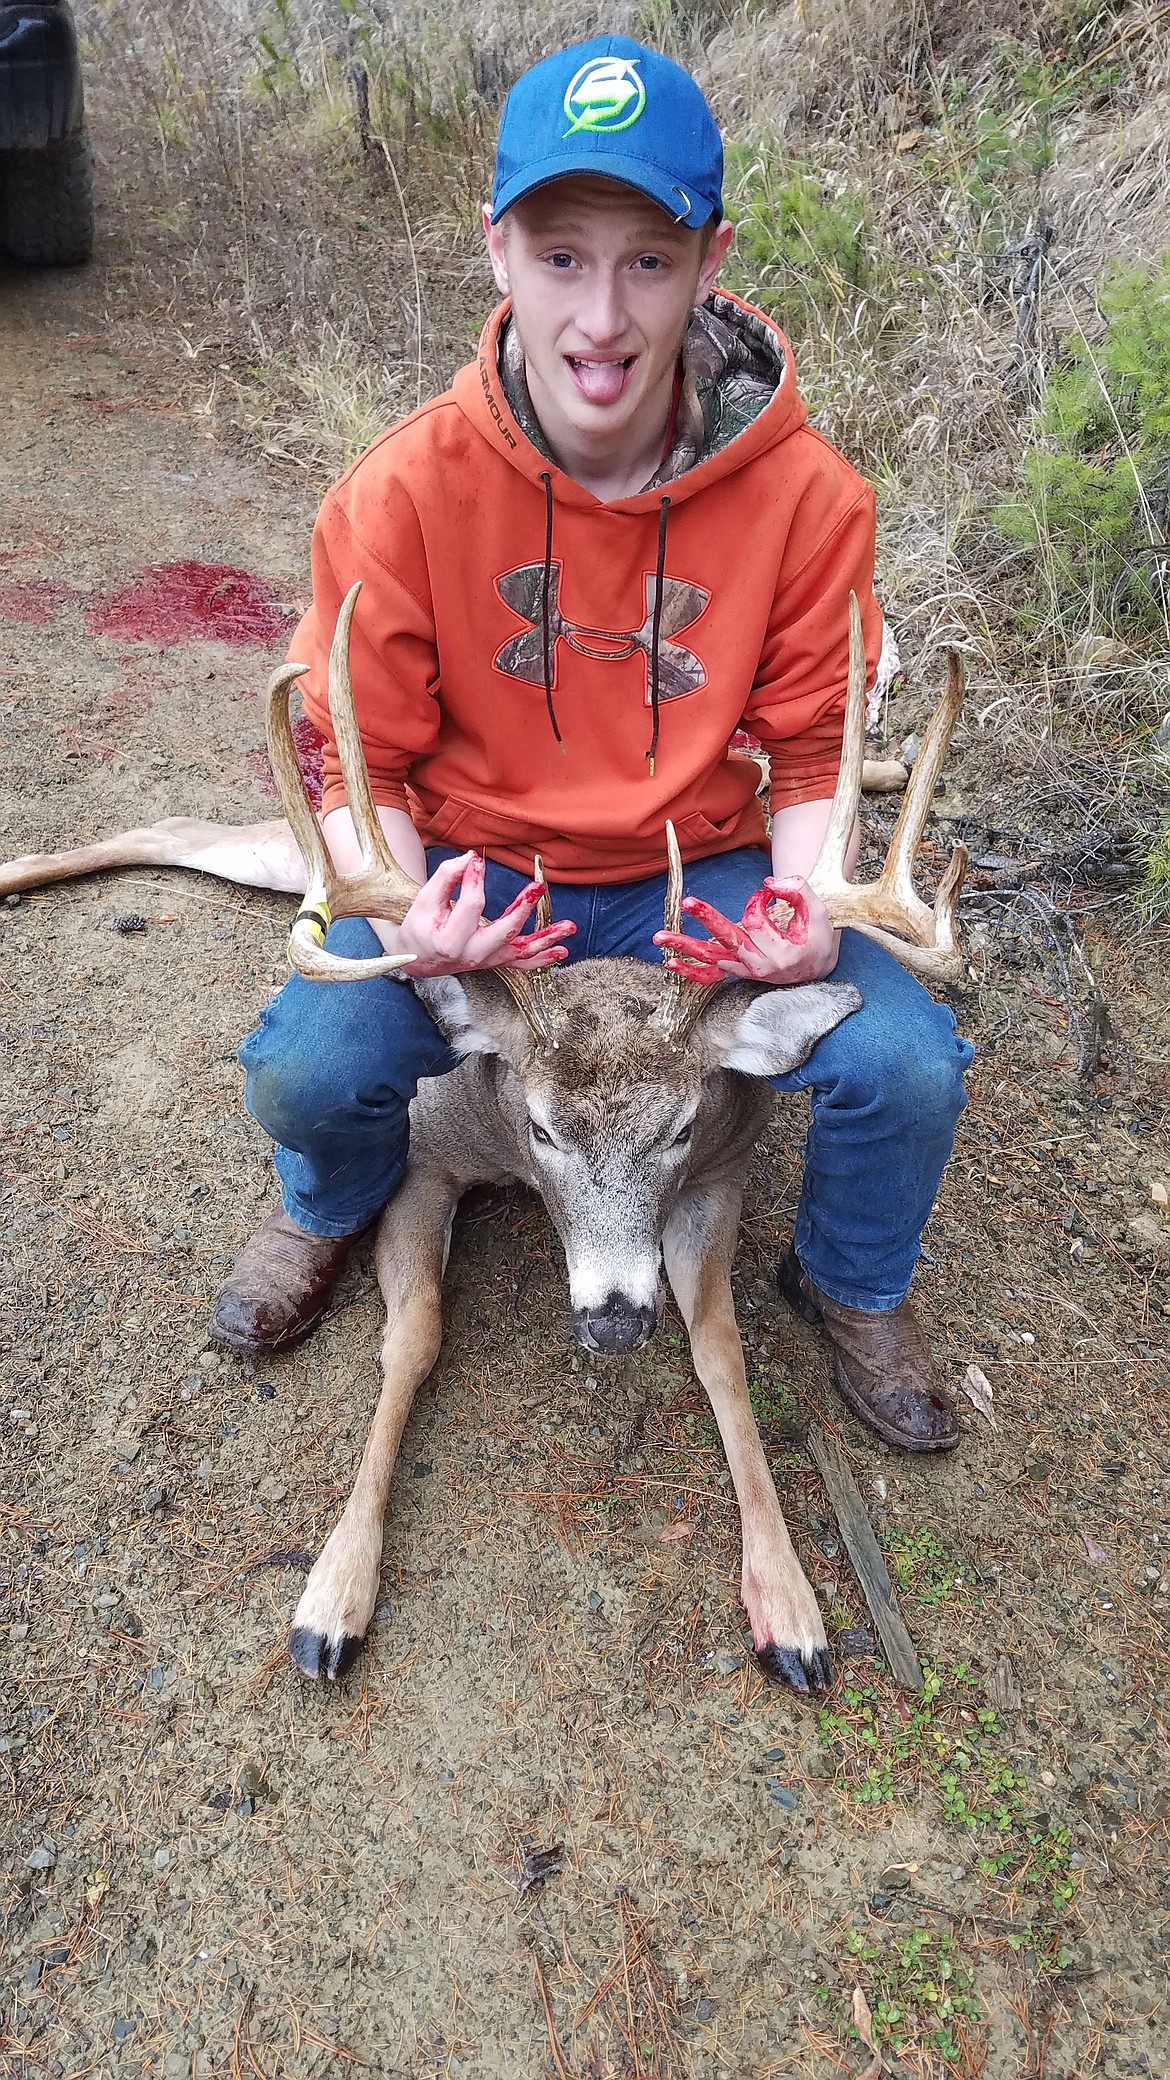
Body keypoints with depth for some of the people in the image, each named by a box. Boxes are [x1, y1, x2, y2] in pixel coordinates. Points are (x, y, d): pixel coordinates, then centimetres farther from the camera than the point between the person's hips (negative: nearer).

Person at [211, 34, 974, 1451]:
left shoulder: (807, 494, -12)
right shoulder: (404, 492, -14)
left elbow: (817, 751, -1)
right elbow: (356, 761, -6)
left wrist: (811, 904, -22)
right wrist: (402, 907, -27)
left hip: (702, 872, 1)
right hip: (477, 868, 0)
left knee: (909, 1066, -20)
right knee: (305, 1069, -25)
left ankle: (851, 1282, 19)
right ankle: (334, 1210, 18)